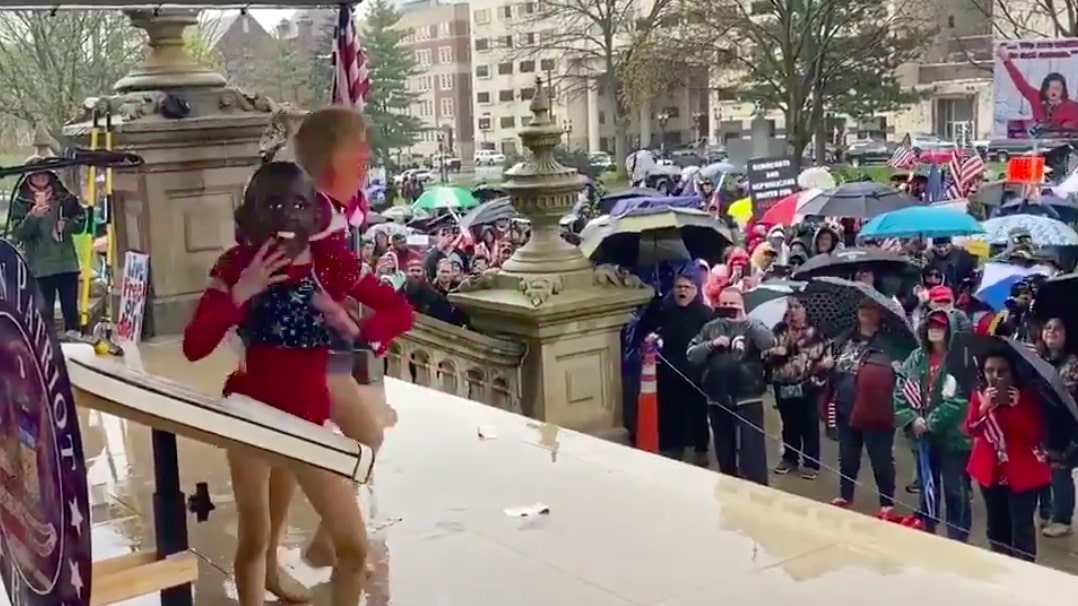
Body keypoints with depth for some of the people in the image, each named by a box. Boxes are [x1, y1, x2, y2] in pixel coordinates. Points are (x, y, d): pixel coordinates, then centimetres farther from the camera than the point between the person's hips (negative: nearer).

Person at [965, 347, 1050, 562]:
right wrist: (984, 407, -21)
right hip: (990, 469, 4)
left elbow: (1035, 433, -18)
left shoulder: (1026, 395, -10)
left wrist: (1012, 405, -25)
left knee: (1021, 526, -7)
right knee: (995, 524, 15)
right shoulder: (979, 394, 2)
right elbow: (971, 430, -6)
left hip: (1022, 470, -4)